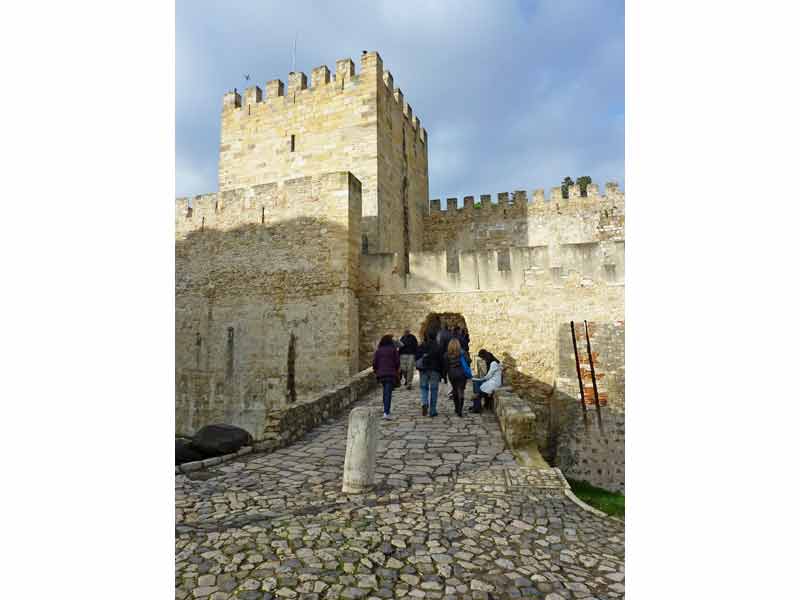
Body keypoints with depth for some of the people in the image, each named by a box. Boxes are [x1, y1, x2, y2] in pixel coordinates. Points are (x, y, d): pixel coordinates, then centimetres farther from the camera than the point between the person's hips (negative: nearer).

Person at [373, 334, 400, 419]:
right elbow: (397, 362, -3)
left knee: (385, 391, 23)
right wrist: (397, 371, 13)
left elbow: (374, 362, 2)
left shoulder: (378, 350, 4)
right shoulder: (393, 349, -4)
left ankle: (387, 409, 31)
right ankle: (386, 412, -16)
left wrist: (376, 372, 16)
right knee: (388, 393, -7)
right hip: (391, 374, -4)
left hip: (381, 374, 4)